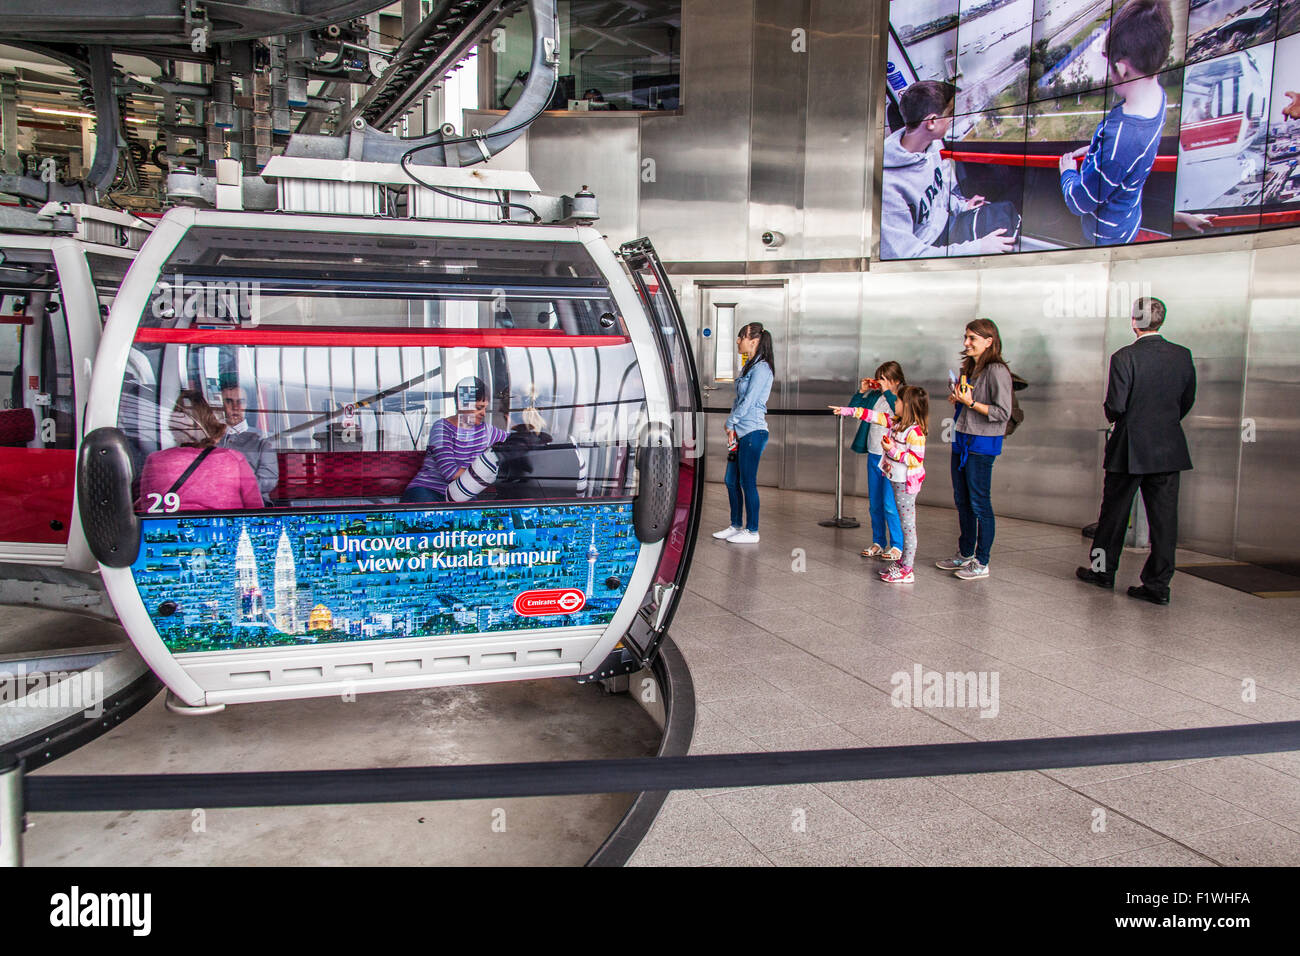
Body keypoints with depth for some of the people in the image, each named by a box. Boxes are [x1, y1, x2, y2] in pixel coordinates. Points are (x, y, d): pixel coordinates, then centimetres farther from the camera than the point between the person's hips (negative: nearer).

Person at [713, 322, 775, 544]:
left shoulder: (761, 368, -13)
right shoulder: (747, 366, 16)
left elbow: (748, 401, -16)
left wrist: (730, 422, -7)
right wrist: (732, 424, 6)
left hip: (753, 432, -10)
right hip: (740, 432, 10)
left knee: (747, 482, -4)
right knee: (731, 480, 13)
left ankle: (752, 531, 5)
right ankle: (736, 526, 24)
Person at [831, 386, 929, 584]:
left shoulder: (915, 432, -20)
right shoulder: (896, 421, 7)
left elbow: (916, 460, -22)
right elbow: (875, 416, 13)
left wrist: (893, 450, -23)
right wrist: (847, 411, 14)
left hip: (907, 484, -9)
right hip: (897, 481, 9)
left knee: (908, 525, -3)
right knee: (905, 524, 16)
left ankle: (906, 571, 2)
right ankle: (903, 562, 25)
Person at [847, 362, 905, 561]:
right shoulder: (875, 396, 7)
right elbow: (852, 408, 13)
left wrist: (887, 392, -23)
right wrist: (861, 391, 1)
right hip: (873, 455, 7)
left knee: (889, 504, -6)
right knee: (874, 504, 13)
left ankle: (897, 546, 7)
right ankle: (878, 543, 25)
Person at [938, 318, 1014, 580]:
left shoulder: (997, 371, -14)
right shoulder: (969, 368, 13)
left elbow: (1003, 413, -17)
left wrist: (970, 403, -20)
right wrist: (956, 398, 3)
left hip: (982, 444, -9)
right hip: (961, 441, 9)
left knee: (979, 504, -2)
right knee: (962, 501, 15)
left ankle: (981, 563, 7)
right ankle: (964, 555, 27)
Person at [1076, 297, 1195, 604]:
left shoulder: (1124, 357, -14)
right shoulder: (1183, 356, 1)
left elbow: (1115, 405, -16)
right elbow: (1187, 401, 9)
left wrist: (1113, 418, 6)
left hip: (1129, 449, -3)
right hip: (1170, 448, 4)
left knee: (1114, 512, 12)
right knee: (1164, 516, 5)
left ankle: (1103, 570, 25)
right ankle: (1158, 584, 7)